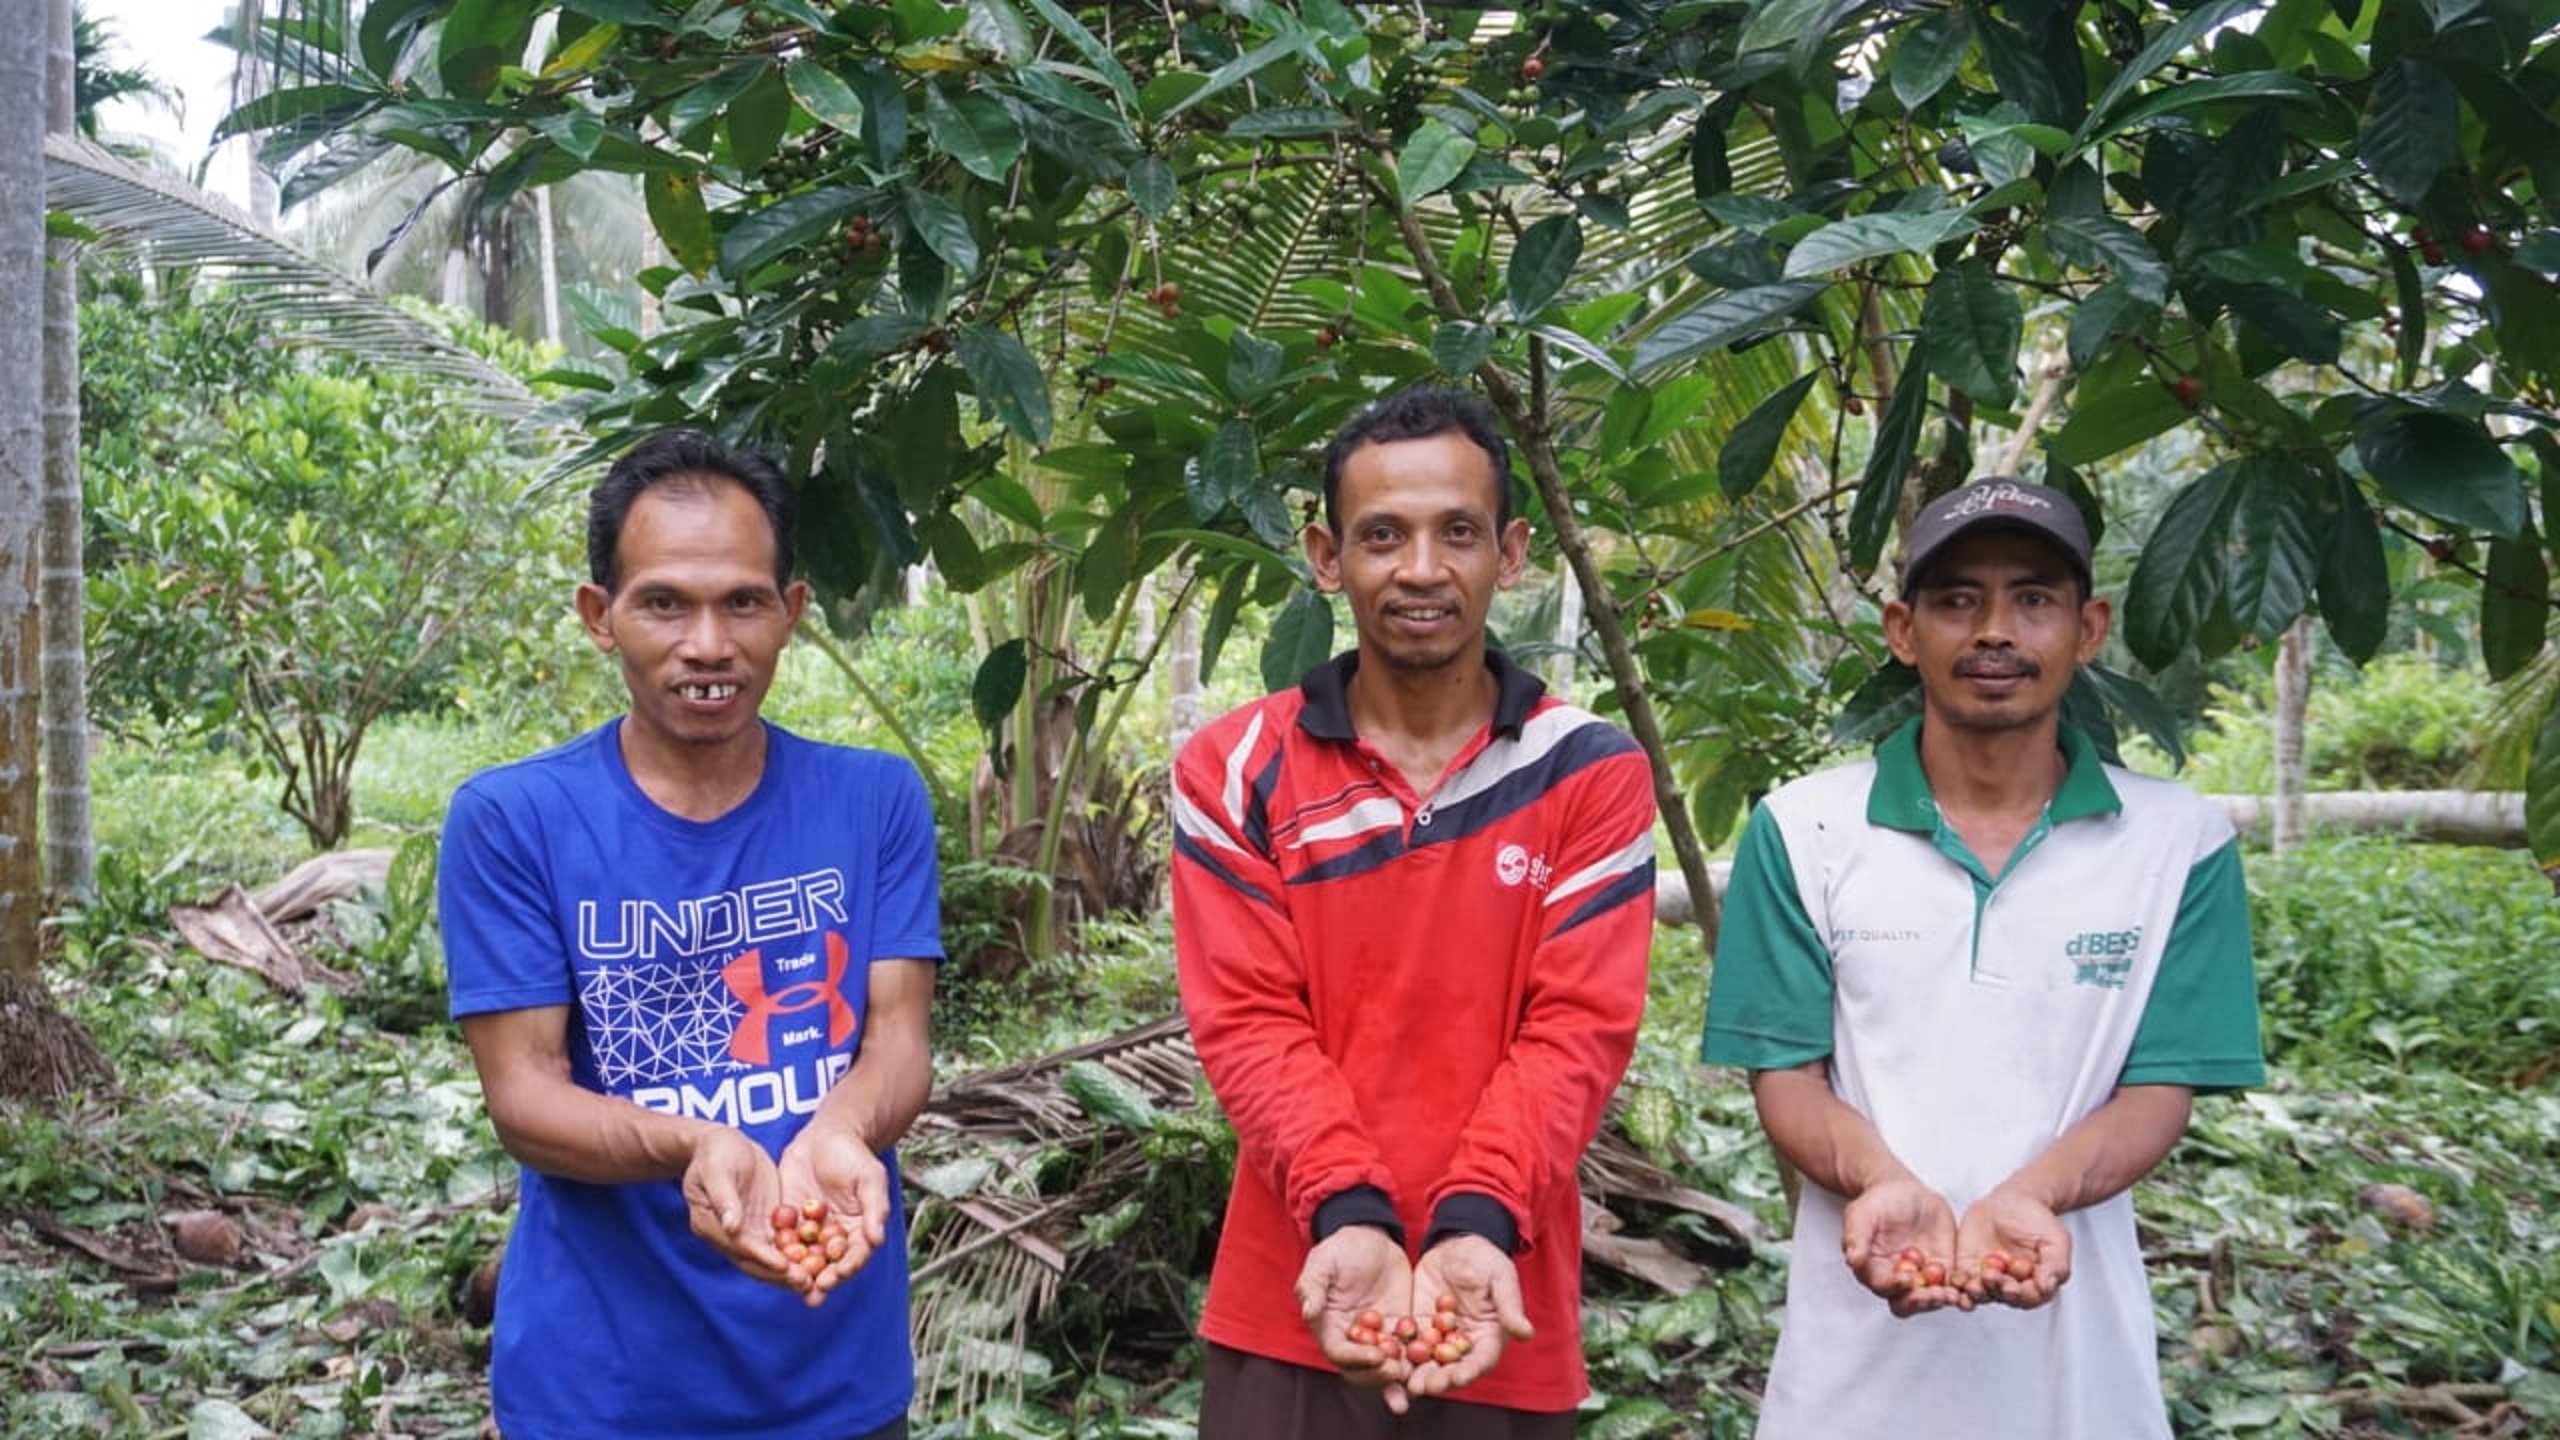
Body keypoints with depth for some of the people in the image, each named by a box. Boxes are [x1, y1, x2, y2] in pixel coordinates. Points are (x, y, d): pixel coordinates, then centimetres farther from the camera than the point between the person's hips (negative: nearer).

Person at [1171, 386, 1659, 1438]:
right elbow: (1252, 1022, -8)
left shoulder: (1591, 774, -1)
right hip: (1294, 1313, 0)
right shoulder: (1235, 773, -1)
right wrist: (1348, 1220, -23)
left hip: (1501, 1323, 0)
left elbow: (1575, 1028, -9)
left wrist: (1476, 1229, -24)